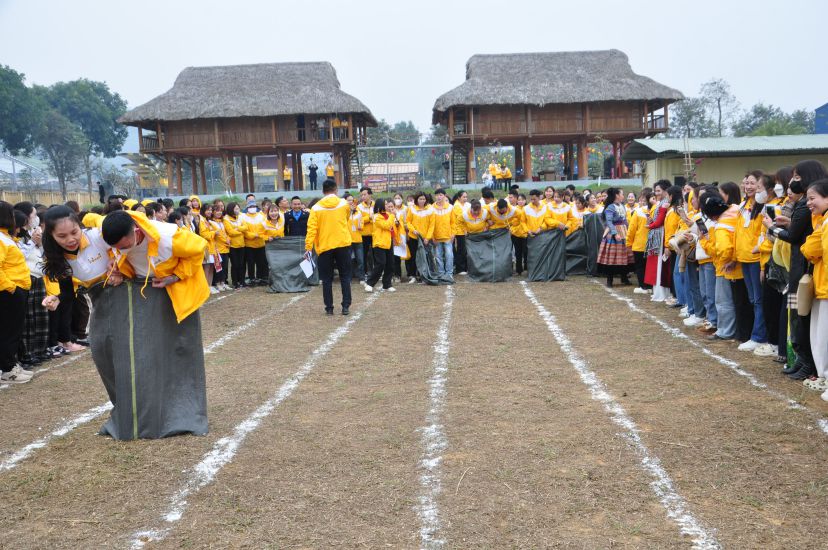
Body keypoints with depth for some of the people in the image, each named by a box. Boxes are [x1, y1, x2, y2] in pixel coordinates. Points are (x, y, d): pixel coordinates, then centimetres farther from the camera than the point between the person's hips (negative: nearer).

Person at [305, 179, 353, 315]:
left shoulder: (316, 208, -4)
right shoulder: (344, 204, 1)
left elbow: (312, 229, -9)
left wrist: (308, 247, -8)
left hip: (324, 246, -1)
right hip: (343, 244, 1)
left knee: (327, 279, 7)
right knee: (345, 276, 9)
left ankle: (329, 308, 7)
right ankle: (346, 306, 3)